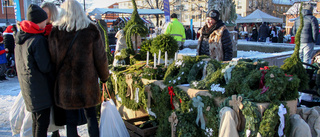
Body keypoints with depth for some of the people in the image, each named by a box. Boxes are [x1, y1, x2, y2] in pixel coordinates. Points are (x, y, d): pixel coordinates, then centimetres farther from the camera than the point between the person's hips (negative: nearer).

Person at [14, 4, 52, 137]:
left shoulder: (19, 37, 7)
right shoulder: (38, 40, -21)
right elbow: (45, 67, -19)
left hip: (26, 85, 9)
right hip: (39, 87, -9)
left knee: (37, 119, 22)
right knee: (42, 121, 1)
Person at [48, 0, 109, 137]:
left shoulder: (56, 31, -5)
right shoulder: (91, 30, -5)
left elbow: (52, 58, 0)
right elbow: (100, 57, -2)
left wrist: (58, 76, 12)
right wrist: (104, 76, 11)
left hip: (65, 82, 0)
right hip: (88, 82, 0)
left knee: (70, 119, 13)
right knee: (91, 116, 16)